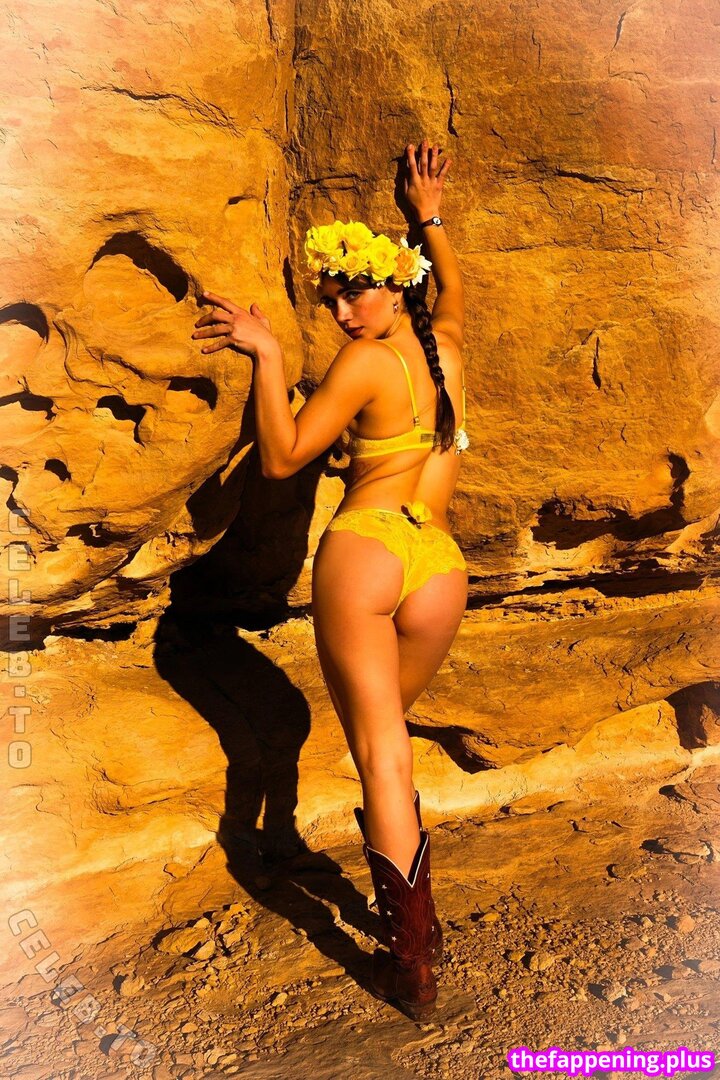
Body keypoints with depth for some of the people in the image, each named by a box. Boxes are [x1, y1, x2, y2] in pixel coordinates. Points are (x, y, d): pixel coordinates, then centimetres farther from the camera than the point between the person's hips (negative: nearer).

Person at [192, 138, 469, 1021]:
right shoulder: (445, 343, 15)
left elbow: (281, 458, -2)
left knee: (379, 750, -1)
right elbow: (453, 293, 40)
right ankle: (415, 918, 25)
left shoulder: (366, 361, -2)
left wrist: (266, 356, -5)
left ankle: (412, 962, 2)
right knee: (389, 734, 22)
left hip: (363, 549, -5)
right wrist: (430, 216, 52)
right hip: (441, 566, 6)